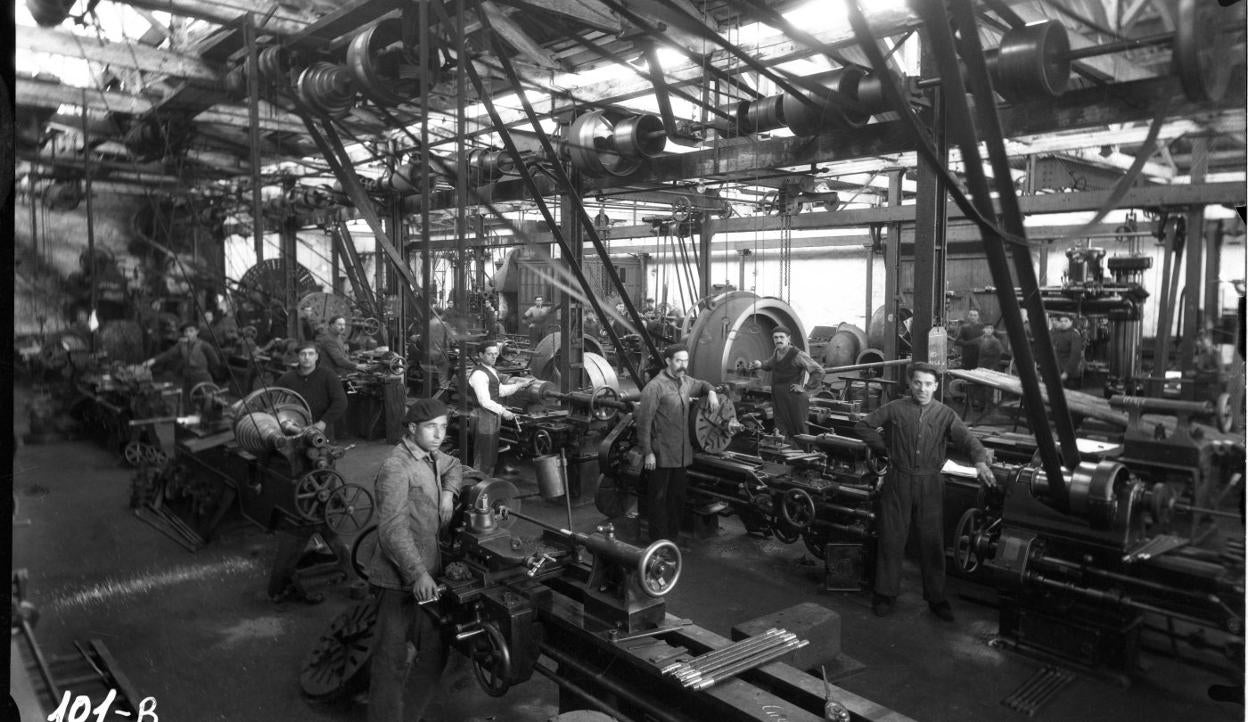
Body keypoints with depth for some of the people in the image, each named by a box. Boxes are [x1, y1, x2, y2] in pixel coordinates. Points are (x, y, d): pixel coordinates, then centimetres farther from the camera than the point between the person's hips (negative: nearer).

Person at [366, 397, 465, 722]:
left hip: (426, 573, 9)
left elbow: (454, 466, 31)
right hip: (399, 578, -9)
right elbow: (393, 529, -27)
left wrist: (448, 490, 8)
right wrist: (417, 573, -34)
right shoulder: (396, 468, -19)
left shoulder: (429, 456, 8)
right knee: (393, 658, -2)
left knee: (435, 652, 16)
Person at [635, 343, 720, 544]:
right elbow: (644, 421, -16)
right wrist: (647, 452, -17)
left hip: (682, 453, 7)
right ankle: (659, 542, 12)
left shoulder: (685, 382, 9)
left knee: (677, 496, 16)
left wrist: (711, 392, 8)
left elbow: (702, 385, 32)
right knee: (658, 498, 3)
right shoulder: (655, 387, -15)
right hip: (661, 454, -7)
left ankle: (674, 535, 29)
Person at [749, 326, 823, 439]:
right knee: (781, 431, 5)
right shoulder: (776, 353, 10)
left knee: (799, 432, 1)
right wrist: (761, 364, 17)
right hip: (778, 399, 7)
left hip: (794, 398, -6)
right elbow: (770, 364, 35)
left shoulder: (797, 355, -11)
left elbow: (819, 371, -8)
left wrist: (804, 386, -10)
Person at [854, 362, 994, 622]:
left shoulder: (945, 415, 2)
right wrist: (885, 448, 1)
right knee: (891, 539, 5)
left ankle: (936, 598, 20)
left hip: (930, 485, 1)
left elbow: (967, 439, -10)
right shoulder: (895, 409, -1)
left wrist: (980, 461, -30)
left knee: (933, 542, 7)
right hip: (898, 483, -1)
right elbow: (863, 426, 6)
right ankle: (885, 594, 17)